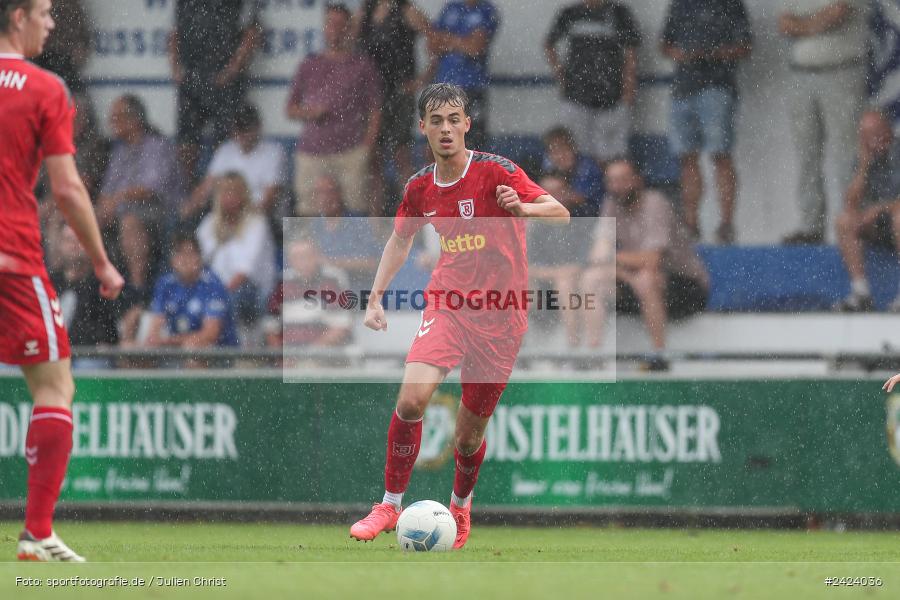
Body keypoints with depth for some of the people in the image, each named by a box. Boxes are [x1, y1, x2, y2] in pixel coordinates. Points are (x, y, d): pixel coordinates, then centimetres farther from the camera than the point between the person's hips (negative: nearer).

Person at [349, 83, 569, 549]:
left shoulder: (495, 172, -11)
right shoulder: (420, 188, 3)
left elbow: (560, 214, -17)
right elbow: (400, 240, 21)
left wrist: (523, 208, -38)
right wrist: (376, 296, 11)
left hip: (500, 314, -2)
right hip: (447, 302, 2)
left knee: (470, 432, 3)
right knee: (412, 398, -22)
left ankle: (460, 505, 34)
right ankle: (391, 505, -8)